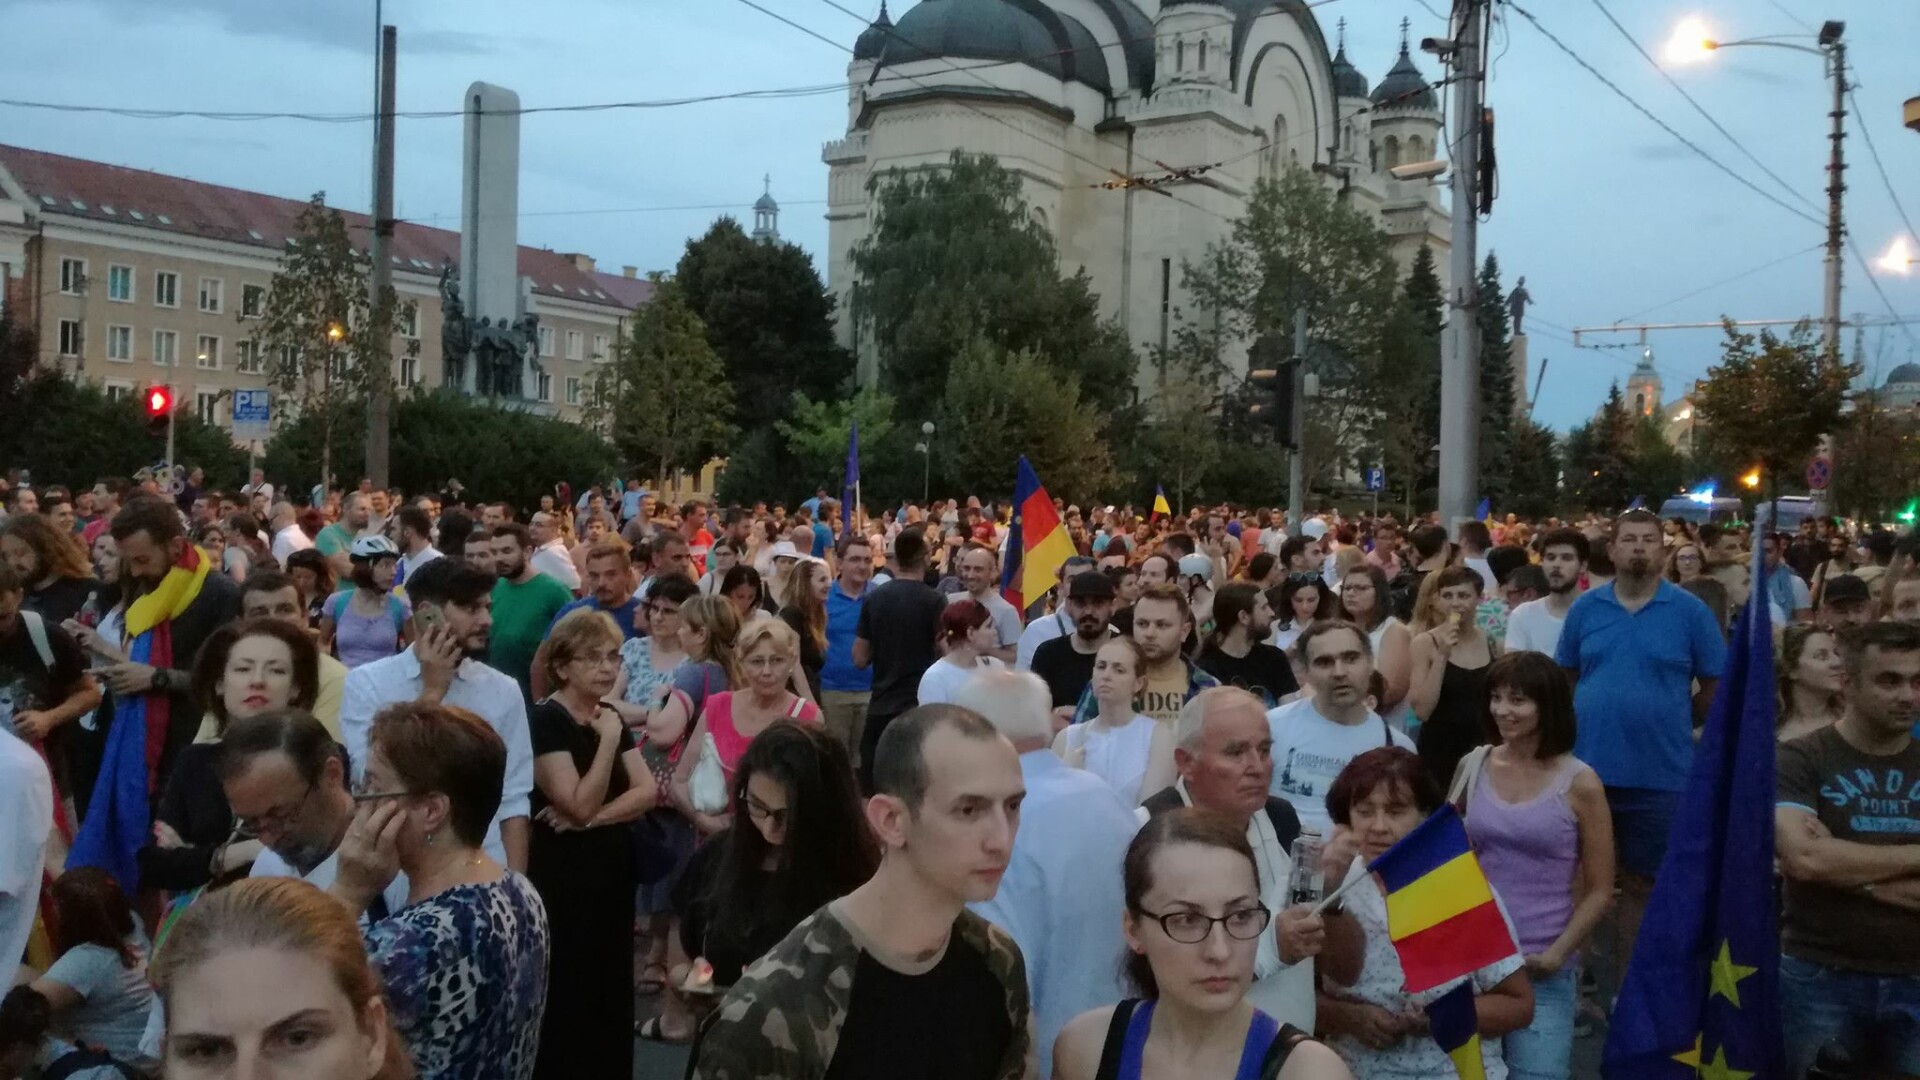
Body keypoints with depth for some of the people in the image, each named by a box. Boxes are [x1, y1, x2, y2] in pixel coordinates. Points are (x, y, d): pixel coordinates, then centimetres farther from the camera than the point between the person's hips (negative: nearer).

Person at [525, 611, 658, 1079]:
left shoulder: (612, 717, 9)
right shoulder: (544, 720, -13)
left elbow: (649, 792, 0)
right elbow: (580, 804, -20)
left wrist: (593, 818, -15)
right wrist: (608, 741, -23)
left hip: (613, 871, 7)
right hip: (564, 876, -7)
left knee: (612, 992, 13)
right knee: (568, 997, -1)